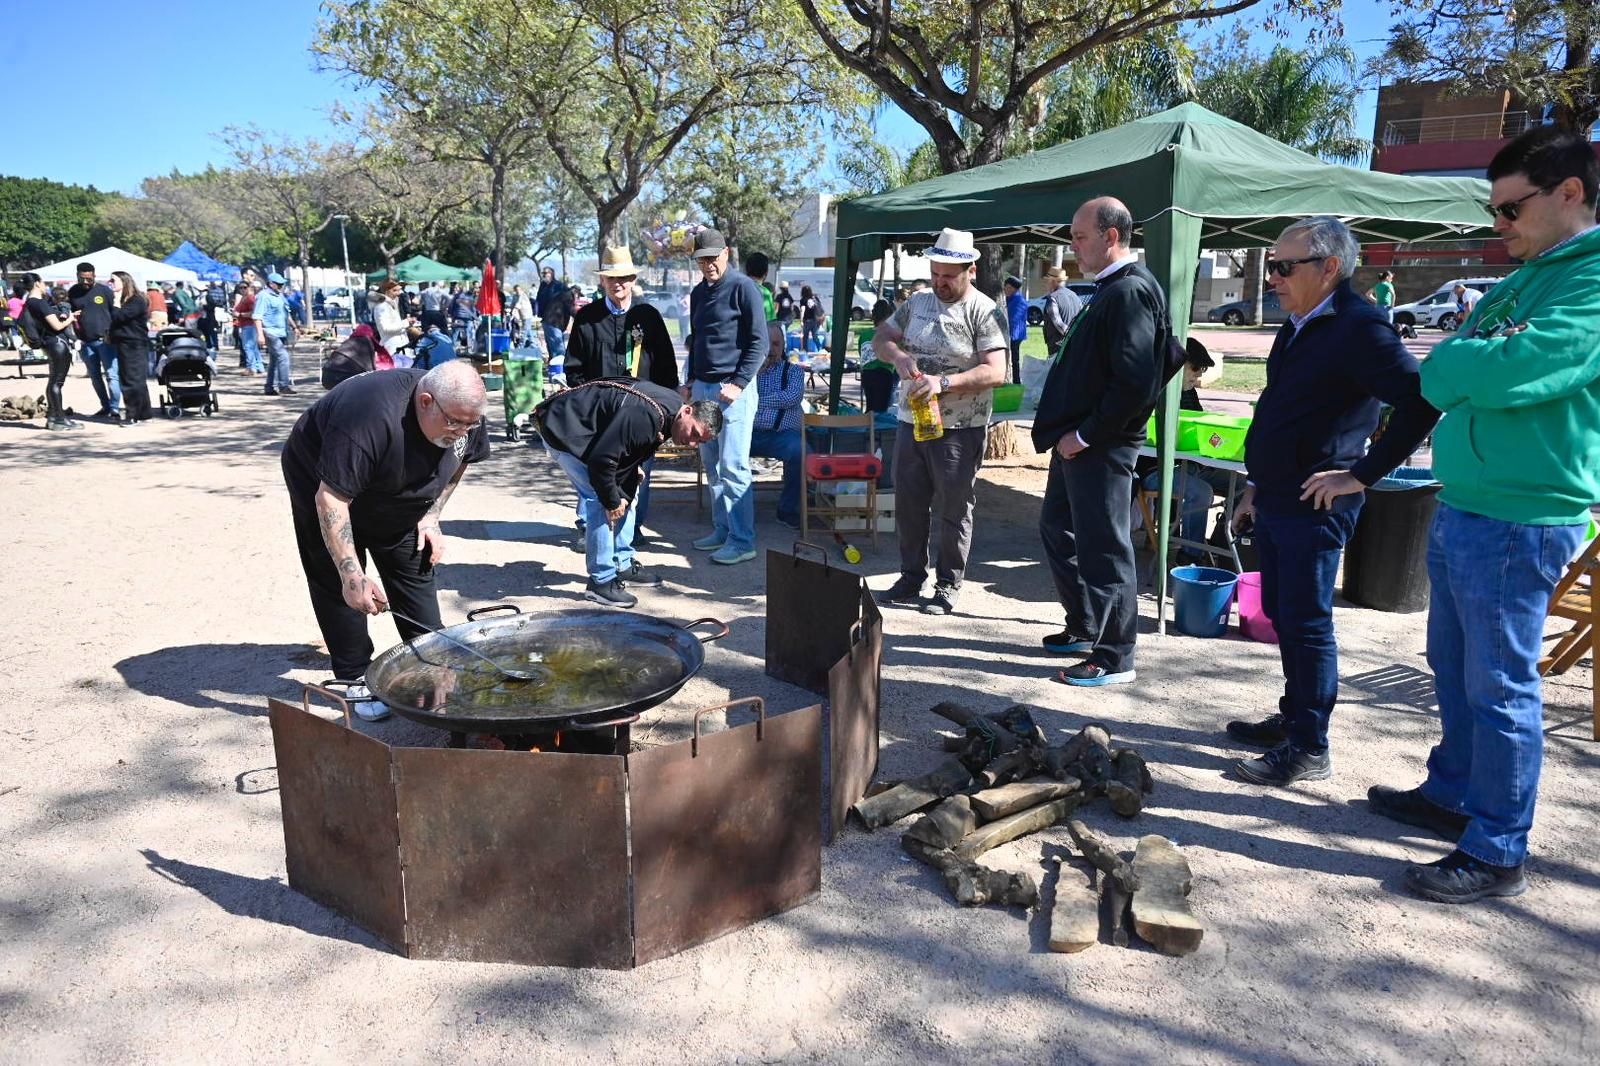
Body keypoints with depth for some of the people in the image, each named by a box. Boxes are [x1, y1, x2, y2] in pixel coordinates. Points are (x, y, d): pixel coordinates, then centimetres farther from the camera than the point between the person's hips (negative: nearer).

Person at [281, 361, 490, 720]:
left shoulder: (464, 415, -21)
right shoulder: (370, 419, -42)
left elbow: (458, 462, 2)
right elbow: (331, 498, -40)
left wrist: (431, 517, -7)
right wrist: (352, 575, -41)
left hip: (395, 501, 6)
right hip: (324, 484, -6)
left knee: (415, 570, 4)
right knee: (339, 584, -6)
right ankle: (355, 680, 4)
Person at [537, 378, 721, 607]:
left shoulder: (669, 415, -3)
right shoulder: (647, 415, -34)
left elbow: (637, 456, 10)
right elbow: (601, 459, -33)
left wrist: (623, 496, 0)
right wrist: (612, 501, -20)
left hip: (587, 430, 10)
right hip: (562, 428, -10)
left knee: (622, 497, 12)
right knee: (599, 500, -15)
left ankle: (623, 565, 24)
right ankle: (600, 582, -8)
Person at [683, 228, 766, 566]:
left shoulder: (743, 288, -7)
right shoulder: (698, 293, 16)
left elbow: (759, 342, -10)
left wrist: (738, 384, -17)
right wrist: (691, 381, 17)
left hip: (733, 389, -8)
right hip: (702, 387, 8)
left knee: (732, 467, -9)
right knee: (712, 465, 11)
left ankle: (742, 541, -4)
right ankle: (722, 529, 21)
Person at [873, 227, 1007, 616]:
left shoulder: (985, 312, -10)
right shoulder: (917, 302, 9)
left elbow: (995, 372, -18)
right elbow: (881, 337, 13)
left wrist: (944, 383, -29)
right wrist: (898, 356, -10)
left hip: (959, 430, -6)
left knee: (953, 511, 4)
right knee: (908, 504, 12)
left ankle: (948, 586, 16)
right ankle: (910, 578, 26)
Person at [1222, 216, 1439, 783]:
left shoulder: (1360, 327, -16)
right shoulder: (1297, 327, 14)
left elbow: (1420, 402, -23)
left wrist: (1362, 475, -20)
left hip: (1314, 507, -9)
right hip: (1275, 501, 9)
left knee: (1307, 623, -2)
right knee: (1282, 615, 17)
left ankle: (1310, 748, 8)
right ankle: (1293, 716, 32)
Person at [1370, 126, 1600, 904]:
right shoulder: (1523, 280, 16)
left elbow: (1508, 372, -26)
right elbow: (1439, 381, 14)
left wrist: (1459, 362, -7)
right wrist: (1477, 362, -6)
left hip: (1519, 522, -9)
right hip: (1460, 509, 9)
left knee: (1500, 687, 0)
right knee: (1454, 670, 19)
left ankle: (1496, 853, 12)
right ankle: (1451, 794, 35)